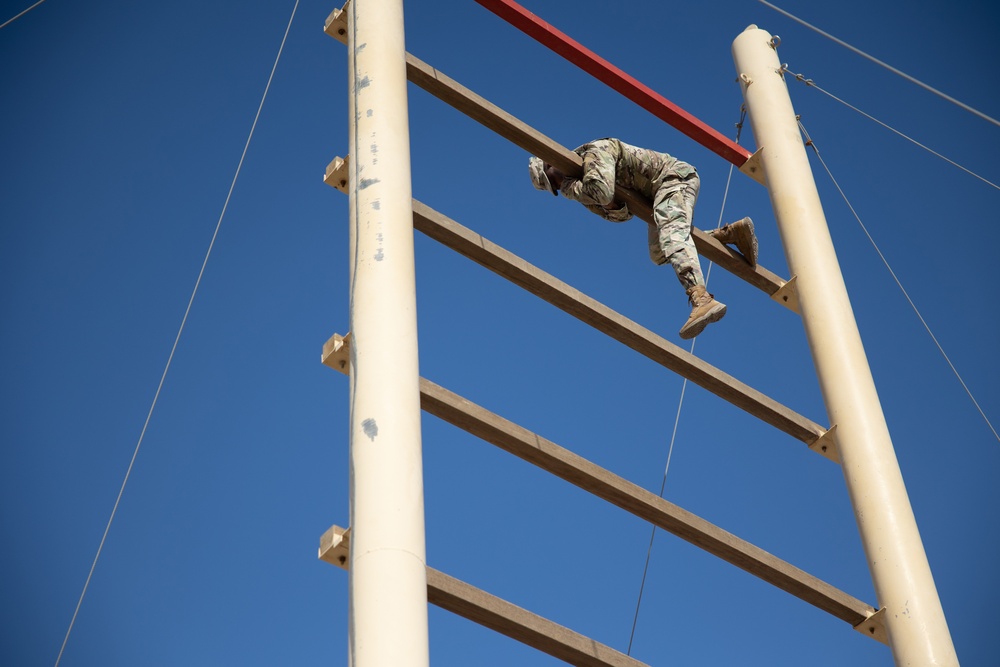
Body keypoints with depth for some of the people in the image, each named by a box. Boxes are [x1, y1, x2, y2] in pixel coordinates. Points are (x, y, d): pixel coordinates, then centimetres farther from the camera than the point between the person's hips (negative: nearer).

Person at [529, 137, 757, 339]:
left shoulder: (595, 151, -19)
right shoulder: (584, 178, 9)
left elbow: (602, 192, -37)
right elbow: (621, 214, 3)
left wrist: (570, 189, -19)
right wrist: (611, 206, -20)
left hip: (675, 175, -10)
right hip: (659, 191, 10)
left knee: (671, 233, -31)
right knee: (659, 254, 15)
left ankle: (701, 300, -52)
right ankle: (731, 232, 12)